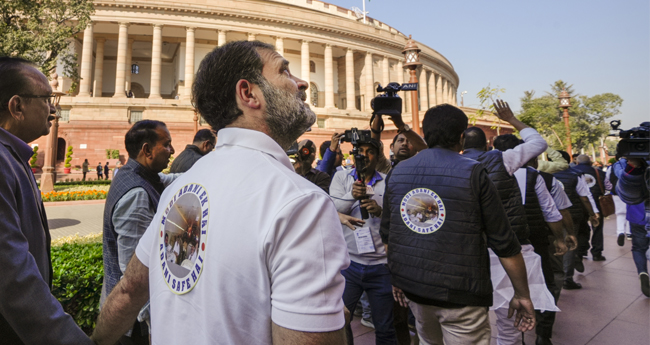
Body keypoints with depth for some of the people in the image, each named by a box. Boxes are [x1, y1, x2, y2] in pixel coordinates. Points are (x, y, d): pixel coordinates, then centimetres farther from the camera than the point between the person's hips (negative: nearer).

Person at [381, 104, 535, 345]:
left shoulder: (396, 173, 2)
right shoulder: (472, 174, -12)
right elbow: (504, 242, -9)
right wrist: (522, 295, 2)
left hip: (411, 286, 5)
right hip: (460, 291, -4)